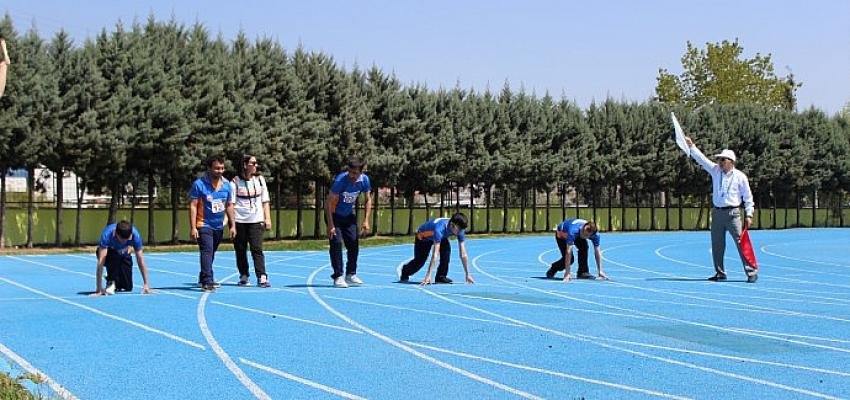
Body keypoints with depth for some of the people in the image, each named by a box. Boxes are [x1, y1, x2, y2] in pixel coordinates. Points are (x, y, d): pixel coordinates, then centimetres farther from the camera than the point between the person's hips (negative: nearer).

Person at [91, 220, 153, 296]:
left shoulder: (135, 235, -33)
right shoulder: (107, 235, -40)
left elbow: (140, 260, -29)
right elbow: (101, 262, -44)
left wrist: (146, 285, -32)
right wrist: (99, 288, -48)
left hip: (123, 255, 2)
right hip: (108, 253, -2)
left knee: (128, 287, -9)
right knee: (114, 258, -37)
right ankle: (111, 282, -15)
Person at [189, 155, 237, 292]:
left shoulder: (226, 185, 5)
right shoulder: (199, 184, -11)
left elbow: (229, 206, 13)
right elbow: (193, 206, -11)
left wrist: (233, 225, 8)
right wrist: (193, 227, -16)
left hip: (219, 226, 6)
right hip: (204, 225, -6)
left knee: (211, 253, 15)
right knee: (207, 251, -18)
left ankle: (203, 279, 29)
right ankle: (208, 281, -23)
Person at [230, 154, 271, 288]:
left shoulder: (260, 179, 9)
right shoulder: (236, 181, -1)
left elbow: (265, 201, 13)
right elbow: (231, 203, -2)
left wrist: (268, 218, 6)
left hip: (256, 221, 1)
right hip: (239, 221, -1)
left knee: (257, 249, -7)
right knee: (240, 250, 5)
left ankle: (262, 278, -9)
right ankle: (244, 276, 16)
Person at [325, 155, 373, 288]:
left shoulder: (364, 180, -16)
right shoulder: (340, 180, -30)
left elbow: (368, 200, -1)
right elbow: (328, 203, -27)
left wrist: (366, 220, -10)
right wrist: (330, 225, -30)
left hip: (349, 215, 5)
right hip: (334, 214, -5)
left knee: (354, 242, 1)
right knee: (336, 243, -15)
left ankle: (351, 275, 13)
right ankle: (338, 277, -10)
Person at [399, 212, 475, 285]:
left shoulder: (460, 230, -29)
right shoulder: (439, 229, -46)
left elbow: (463, 254, -23)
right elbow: (435, 254, -49)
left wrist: (468, 274, -25)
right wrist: (428, 276, -50)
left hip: (441, 237, 4)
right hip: (423, 236, -4)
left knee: (447, 248, -25)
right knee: (419, 261, 2)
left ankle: (441, 276, -12)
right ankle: (405, 273, 35)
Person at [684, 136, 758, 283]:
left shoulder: (740, 177, -2)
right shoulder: (716, 171, 9)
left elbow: (748, 197, 0)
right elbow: (702, 159, 7)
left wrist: (749, 215, -5)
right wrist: (691, 146, -1)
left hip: (732, 213, -5)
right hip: (717, 213, 5)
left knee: (741, 242, -9)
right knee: (716, 245, 8)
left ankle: (751, 272, -5)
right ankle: (720, 273, 18)